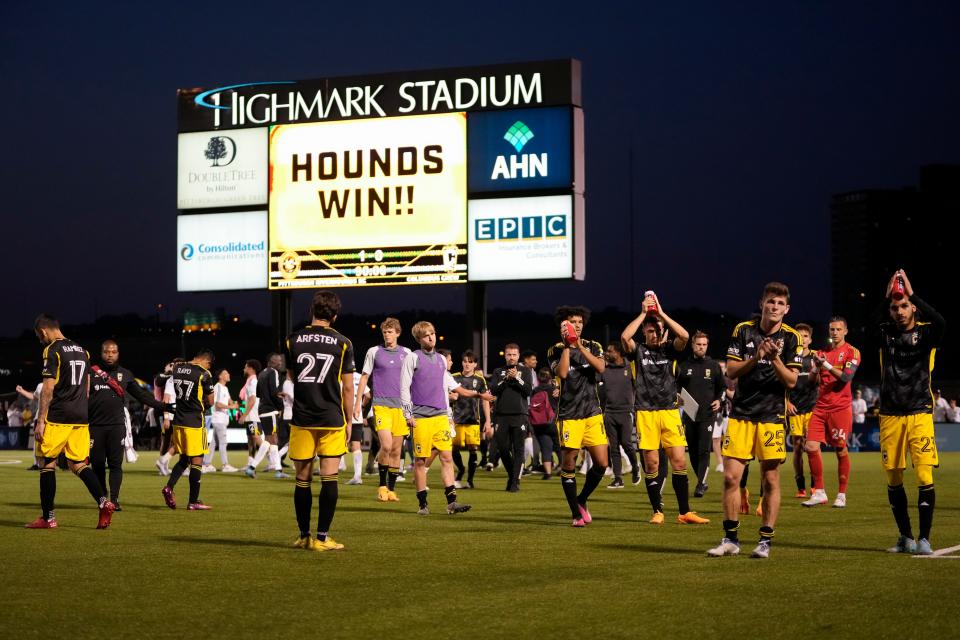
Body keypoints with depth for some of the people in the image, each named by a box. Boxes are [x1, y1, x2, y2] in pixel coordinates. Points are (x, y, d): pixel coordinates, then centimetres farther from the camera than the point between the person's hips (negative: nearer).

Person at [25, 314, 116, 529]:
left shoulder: (52, 351, -8)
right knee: (79, 465, 9)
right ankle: (104, 502, -12)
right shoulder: (82, 350, 16)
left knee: (47, 463, 3)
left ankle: (48, 517, 5)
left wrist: (41, 420, -12)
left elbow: (48, 389, -13)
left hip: (57, 418, -7)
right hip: (80, 418, 7)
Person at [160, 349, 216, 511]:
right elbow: (210, 401, -7)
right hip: (194, 423, -6)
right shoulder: (204, 374, -13)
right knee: (197, 461, 2)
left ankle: (169, 487, -1)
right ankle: (193, 502, 3)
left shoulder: (177, 368, 6)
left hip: (178, 421, 6)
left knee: (184, 459, 19)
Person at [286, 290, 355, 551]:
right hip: (332, 419, -2)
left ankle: (304, 536, 13)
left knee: (303, 479, 8)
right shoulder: (343, 343, -1)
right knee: (329, 478, 1)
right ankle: (322, 537, -2)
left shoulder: (293, 340, 4)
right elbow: (348, 388, 0)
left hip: (302, 420, 2)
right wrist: (348, 422, 10)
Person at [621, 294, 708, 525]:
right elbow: (625, 337, -16)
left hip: (670, 411, 1)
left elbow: (684, 336, -11)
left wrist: (661, 313, -8)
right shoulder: (638, 351, 5)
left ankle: (685, 512, 2)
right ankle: (657, 511, 10)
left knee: (679, 461, -3)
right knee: (652, 463, 0)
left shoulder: (669, 349, 9)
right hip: (646, 413, -1)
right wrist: (644, 313, -9)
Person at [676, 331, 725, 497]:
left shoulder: (714, 366, 6)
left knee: (704, 450, -10)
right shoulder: (684, 366, 8)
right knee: (692, 450, 7)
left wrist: (718, 400, -4)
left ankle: (700, 485, -10)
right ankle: (702, 481, 22)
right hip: (689, 414, 2)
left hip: (707, 414, -2)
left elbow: (722, 387, 13)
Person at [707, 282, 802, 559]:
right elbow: (731, 371, 0)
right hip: (741, 413, 1)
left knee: (770, 479, -1)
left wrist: (775, 359, -20)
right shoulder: (743, 330, 3)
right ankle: (730, 539, 9)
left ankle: (766, 540, 9)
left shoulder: (791, 338, -1)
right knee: (731, 476, -3)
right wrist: (755, 357, -16)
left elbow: (791, 381, -5)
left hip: (772, 416, -1)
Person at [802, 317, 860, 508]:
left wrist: (826, 365, -20)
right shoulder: (823, 351, 17)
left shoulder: (852, 352, 0)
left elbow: (846, 377, -14)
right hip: (821, 406, 5)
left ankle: (841, 495, 8)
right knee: (811, 446, -6)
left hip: (840, 407, -5)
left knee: (841, 450, -1)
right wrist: (816, 367, -1)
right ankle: (819, 492, 3)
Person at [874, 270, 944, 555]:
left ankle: (924, 538, -1)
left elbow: (940, 323, -23)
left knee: (925, 477, -9)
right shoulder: (886, 332, 5)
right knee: (894, 479, 5)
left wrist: (911, 293, -23)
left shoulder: (925, 332, 0)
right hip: (890, 415, 2)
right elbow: (870, 322, -17)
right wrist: (887, 296, -27)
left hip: (920, 414, -2)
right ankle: (905, 537, 18)